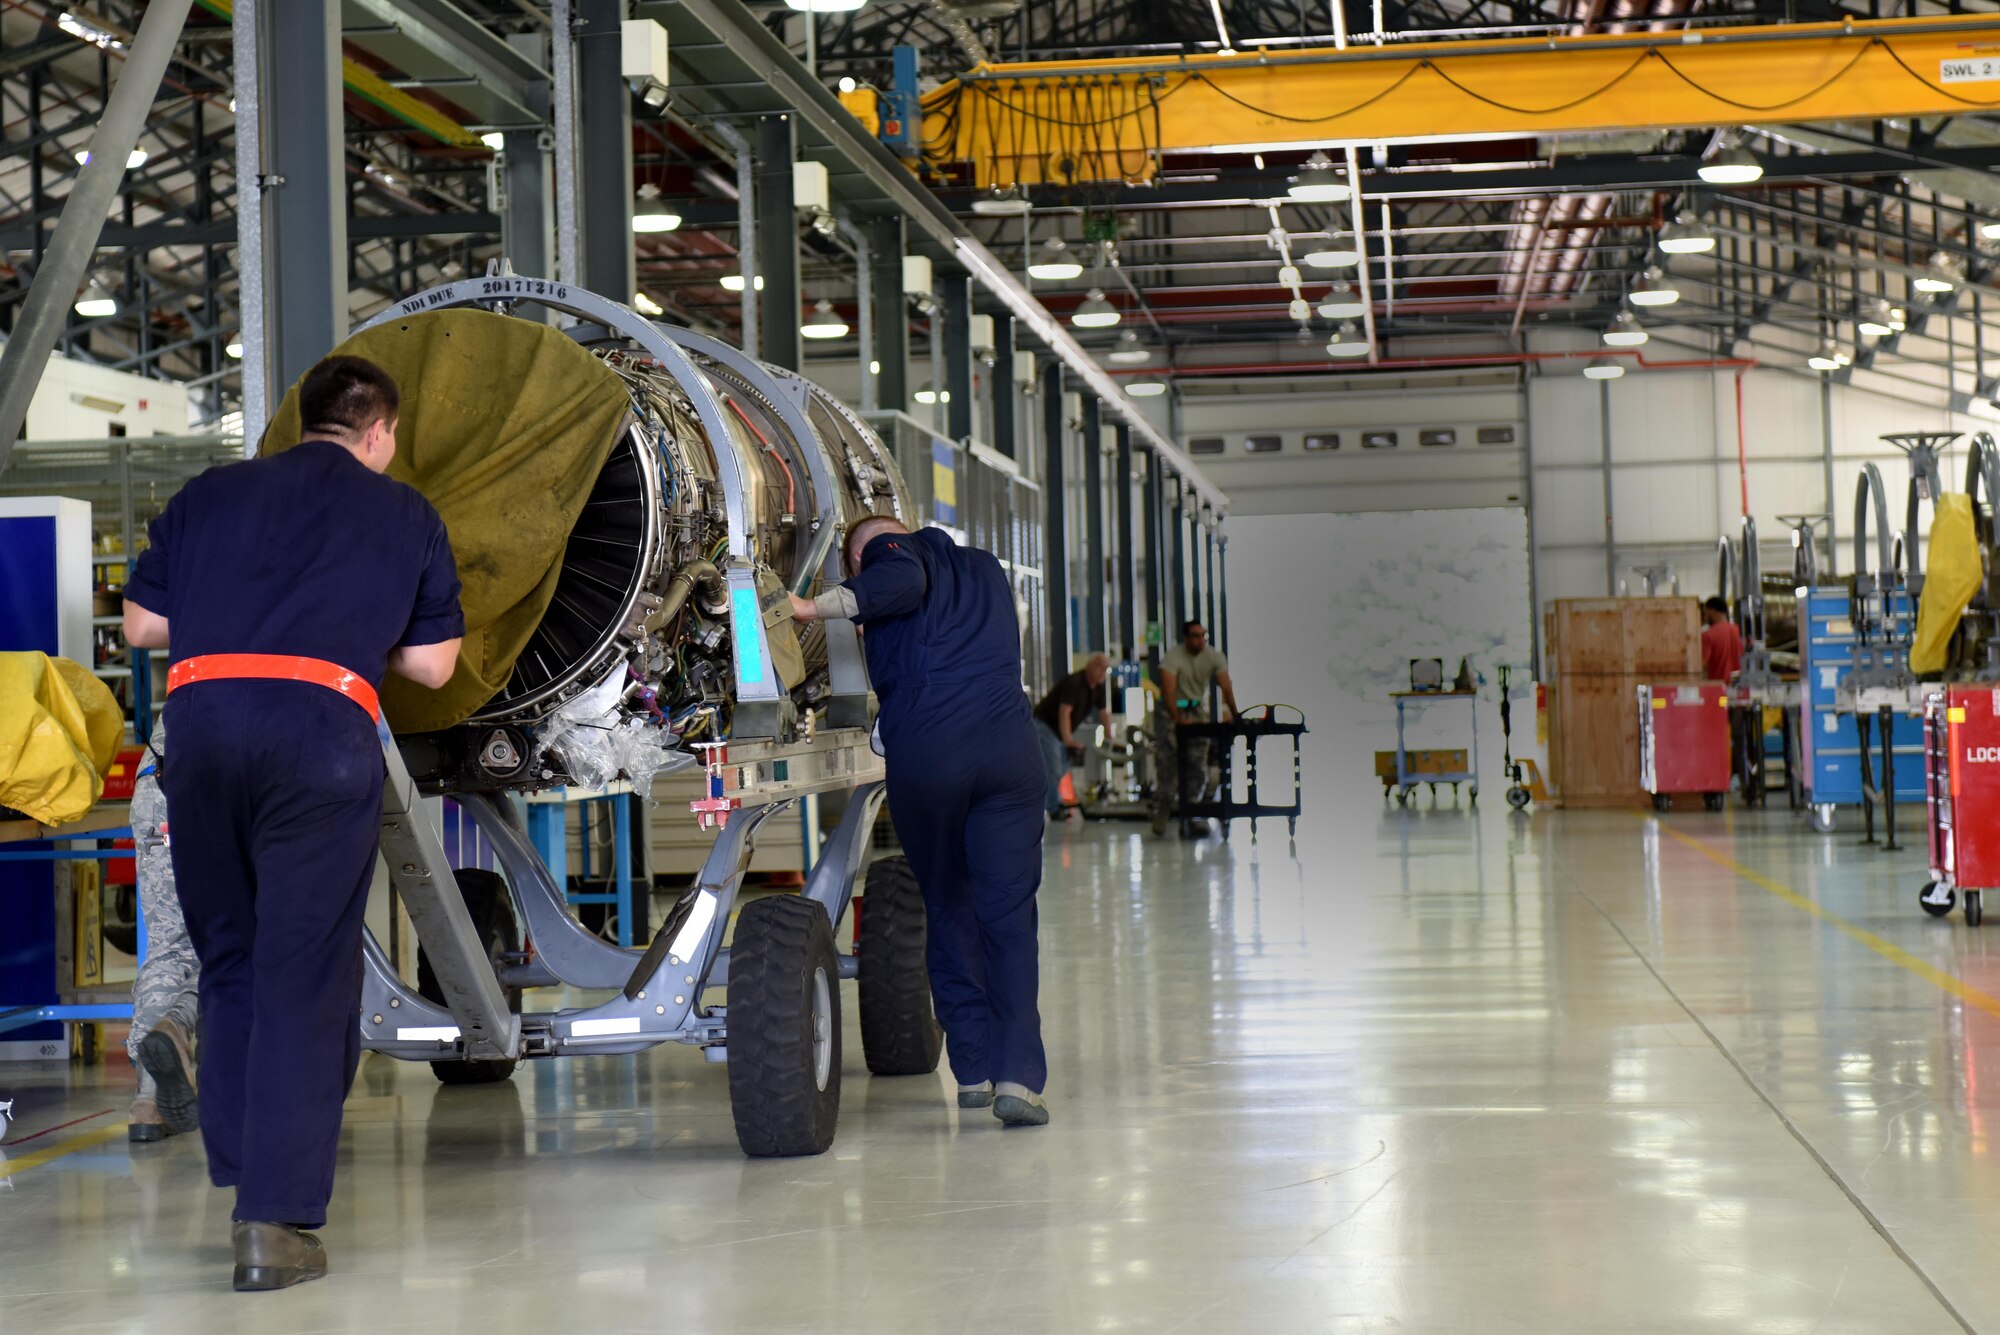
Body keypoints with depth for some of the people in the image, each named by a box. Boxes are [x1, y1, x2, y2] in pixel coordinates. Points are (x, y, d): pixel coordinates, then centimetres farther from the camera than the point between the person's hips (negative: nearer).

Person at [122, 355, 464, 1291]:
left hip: (202, 722, 3)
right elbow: (431, 665, 15)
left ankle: (243, 1183, 22)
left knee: (228, 960, 19)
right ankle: (277, 1222, -6)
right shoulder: (406, 517, 14)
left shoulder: (210, 494, 19)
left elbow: (142, 625, 19)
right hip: (321, 730, -3)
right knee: (304, 978, -1)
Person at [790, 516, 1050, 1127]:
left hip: (923, 751, -3)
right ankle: (1017, 1074, -14)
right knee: (1009, 913, 0)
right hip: (1009, 744, 3)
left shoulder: (887, 549, 10)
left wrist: (815, 608, -11)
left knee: (948, 910, 12)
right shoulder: (985, 567, 27)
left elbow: (901, 581, -13)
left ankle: (973, 1069, 14)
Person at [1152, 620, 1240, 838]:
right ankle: (1162, 810, -4)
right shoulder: (1173, 657, -21)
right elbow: (1168, 690, -30)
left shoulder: (1214, 657, -9)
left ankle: (1190, 819, 5)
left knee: (1197, 767, 1)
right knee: (1167, 762, -14)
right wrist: (1178, 719, -40)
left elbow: (1227, 687, -17)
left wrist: (1234, 716, -29)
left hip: (1197, 710, 4)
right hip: (1170, 712, -4)